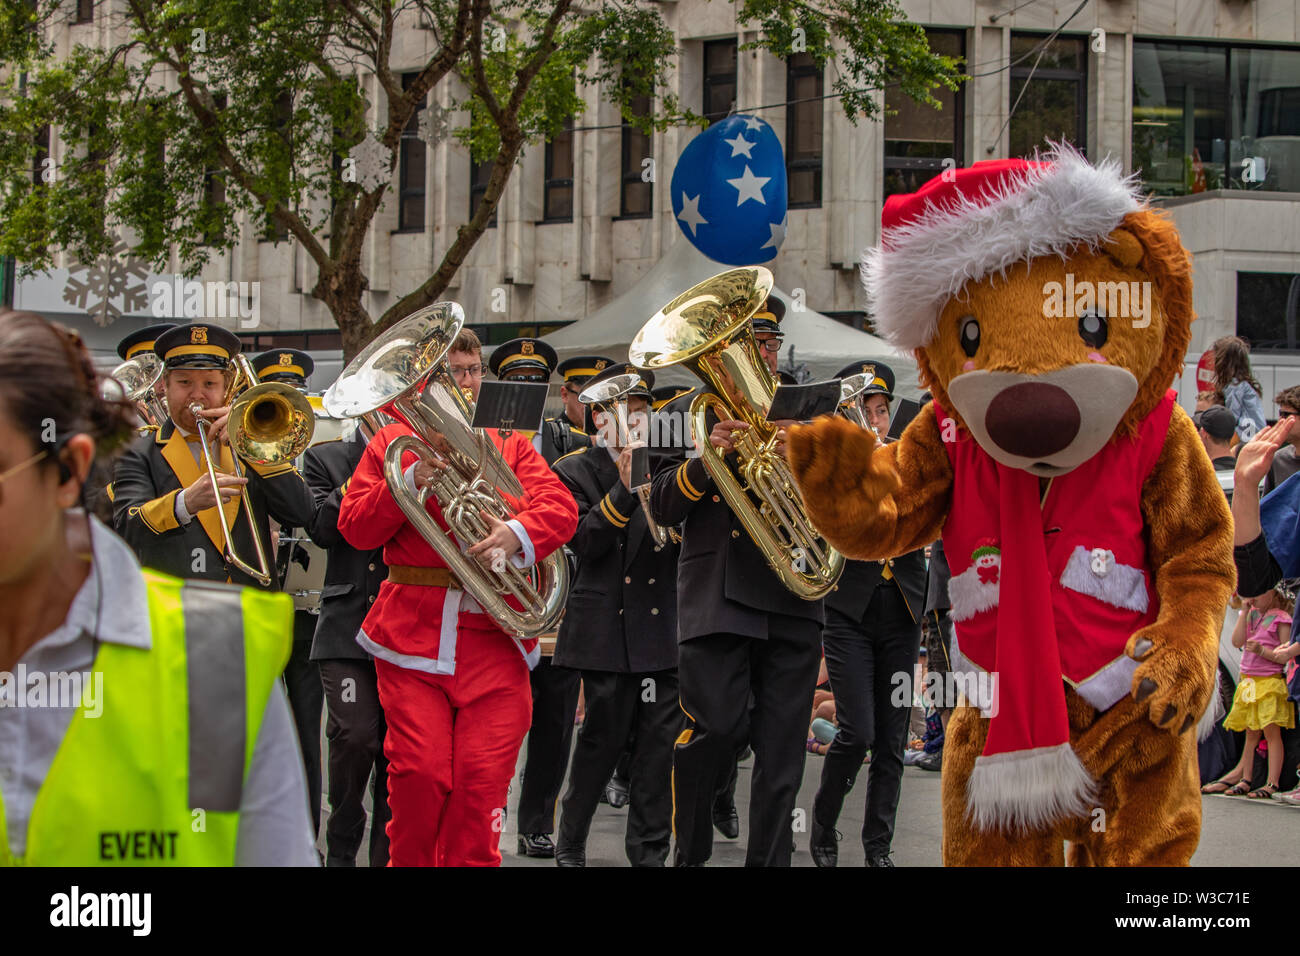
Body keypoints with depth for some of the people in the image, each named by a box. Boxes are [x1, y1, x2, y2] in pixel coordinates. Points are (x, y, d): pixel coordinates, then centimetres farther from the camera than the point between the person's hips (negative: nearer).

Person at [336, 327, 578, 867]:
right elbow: (354, 528, 3)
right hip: (413, 636, -1)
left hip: (494, 641, 1)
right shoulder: (391, 443, 12)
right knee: (419, 777, -8)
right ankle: (409, 862, 9)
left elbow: (561, 507, 1)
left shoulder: (509, 444, 15)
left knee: (483, 781, -6)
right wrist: (410, 482, -12)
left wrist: (518, 534, -20)